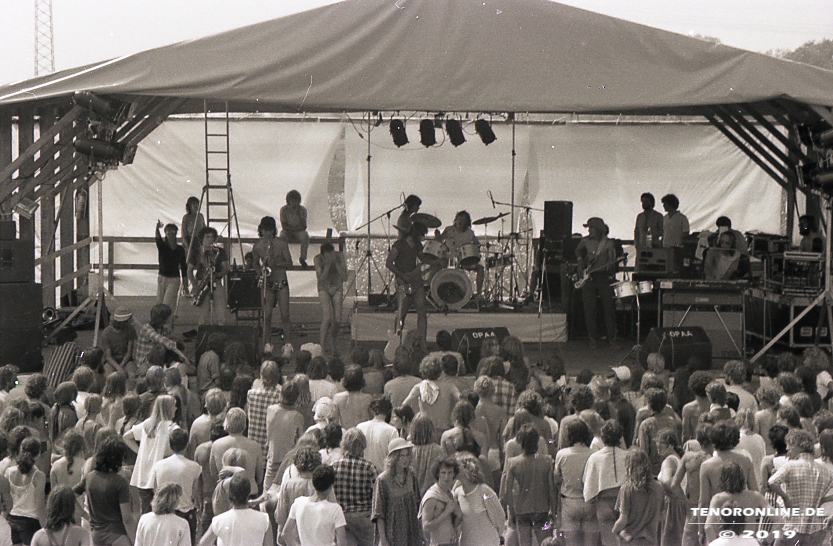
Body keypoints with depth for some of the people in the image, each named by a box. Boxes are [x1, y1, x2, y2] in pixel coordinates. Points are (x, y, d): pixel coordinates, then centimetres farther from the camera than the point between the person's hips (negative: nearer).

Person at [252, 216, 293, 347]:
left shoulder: (281, 244, -1)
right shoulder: (257, 247, 4)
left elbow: (289, 262, -2)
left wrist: (276, 264, -18)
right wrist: (261, 268, -5)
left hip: (281, 283, -1)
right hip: (267, 285, 1)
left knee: (285, 315, -5)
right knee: (267, 316, -2)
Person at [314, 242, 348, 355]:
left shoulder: (340, 256, -13)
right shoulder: (318, 259, -16)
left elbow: (344, 277, -15)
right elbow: (320, 278, -22)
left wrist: (336, 263, -25)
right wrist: (328, 265, -29)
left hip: (337, 288, 2)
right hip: (324, 289, -2)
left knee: (337, 320, -6)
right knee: (327, 318, -21)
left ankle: (332, 343, 17)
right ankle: (322, 345, -13)